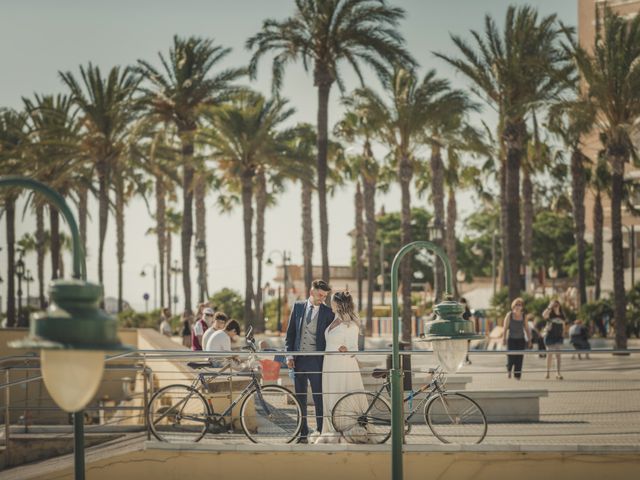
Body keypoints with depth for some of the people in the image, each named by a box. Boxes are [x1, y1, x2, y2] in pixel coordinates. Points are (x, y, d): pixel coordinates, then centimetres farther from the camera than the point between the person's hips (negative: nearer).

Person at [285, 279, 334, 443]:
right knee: (300, 397, 8)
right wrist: (289, 355, 2)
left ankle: (321, 430, 4)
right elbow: (290, 332, 10)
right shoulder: (298, 307, 8)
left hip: (316, 360, -3)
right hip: (298, 359, 3)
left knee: (319, 397, -3)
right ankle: (302, 433, 15)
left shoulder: (327, 312, 0)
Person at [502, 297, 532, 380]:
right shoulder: (509, 315, -2)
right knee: (511, 357, -6)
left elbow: (527, 329, 8)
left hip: (521, 339, 2)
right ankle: (509, 369, 25)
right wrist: (504, 338, -7)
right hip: (511, 339, -2)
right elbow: (505, 328, -2)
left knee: (519, 357, -2)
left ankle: (517, 375, 6)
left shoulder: (523, 316, 4)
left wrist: (529, 340, 4)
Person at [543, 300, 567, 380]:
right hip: (549, 336, -2)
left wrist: (563, 335, 11)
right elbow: (544, 315, -28)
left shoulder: (562, 315, 7)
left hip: (559, 337, 2)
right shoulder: (549, 314, -5)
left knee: (558, 355, -8)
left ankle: (558, 373, -14)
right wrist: (549, 307, -27)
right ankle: (548, 372, 19)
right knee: (550, 354, 6)